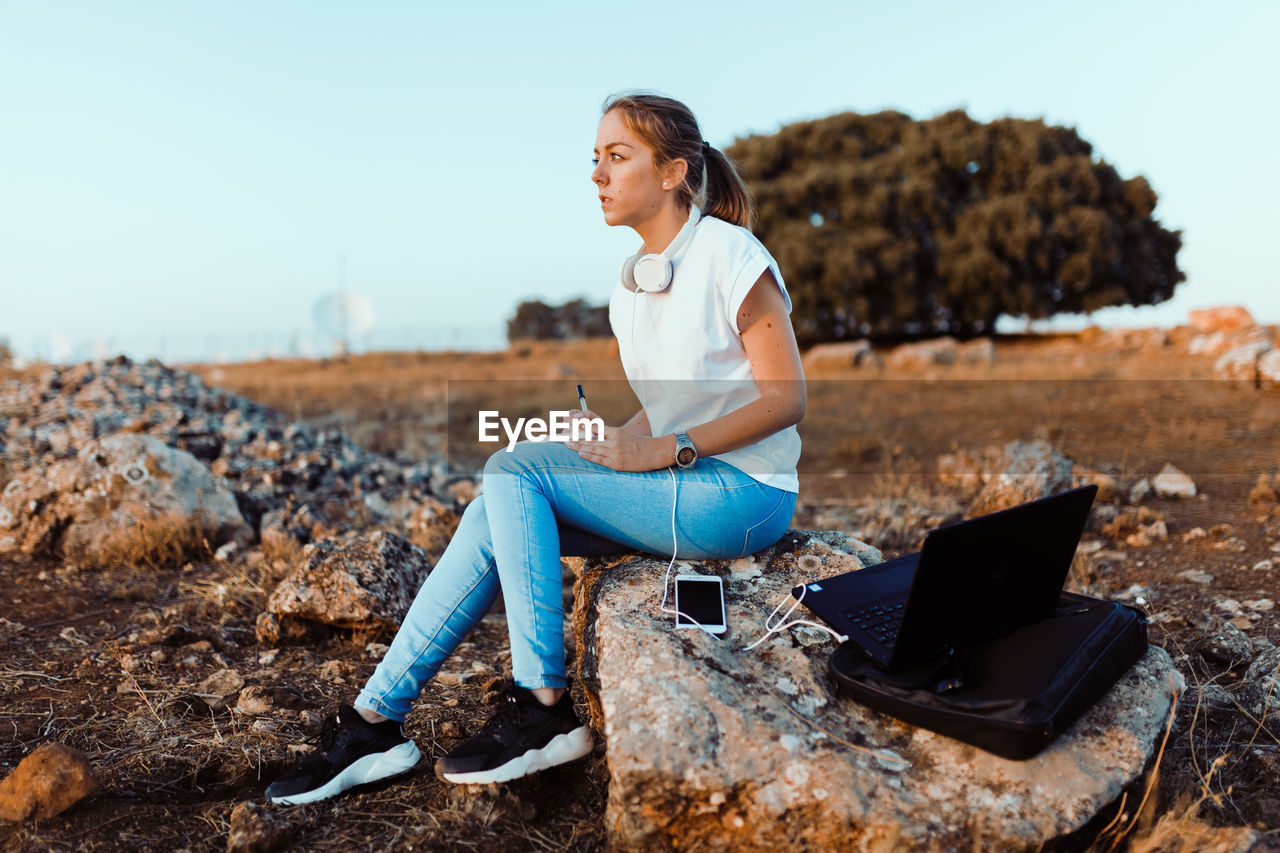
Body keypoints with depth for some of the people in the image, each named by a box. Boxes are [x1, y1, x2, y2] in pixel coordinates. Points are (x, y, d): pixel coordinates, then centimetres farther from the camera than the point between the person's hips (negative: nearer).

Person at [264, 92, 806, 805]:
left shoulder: (728, 254, -10)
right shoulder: (629, 284, 13)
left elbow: (787, 398, -13)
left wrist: (666, 450, -19)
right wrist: (617, 438, -3)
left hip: (743, 494, -7)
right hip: (679, 489, 7)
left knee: (512, 469, -20)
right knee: (496, 515, -12)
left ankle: (545, 709, -12)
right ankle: (377, 720, -6)